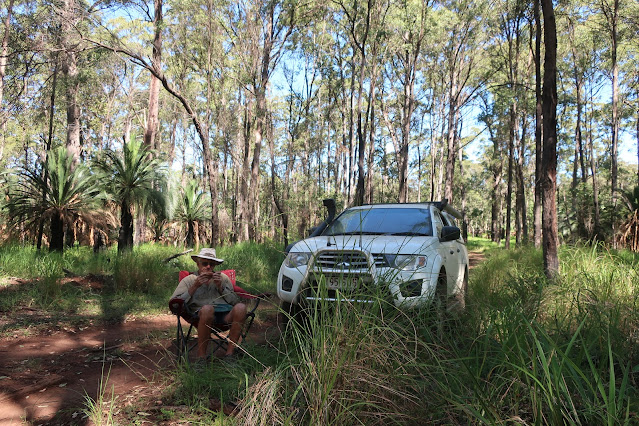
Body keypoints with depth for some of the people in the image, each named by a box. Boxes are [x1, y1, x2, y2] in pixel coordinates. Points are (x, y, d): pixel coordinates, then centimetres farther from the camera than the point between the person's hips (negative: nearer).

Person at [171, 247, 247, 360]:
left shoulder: (223, 278, 26)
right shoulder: (189, 280, 19)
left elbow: (235, 301, 16)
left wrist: (220, 287, 4)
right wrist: (195, 286, -2)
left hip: (226, 315, 3)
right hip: (201, 314, -2)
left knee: (240, 307, -31)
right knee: (207, 308, -38)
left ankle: (230, 352, -24)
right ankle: (201, 356, -26)